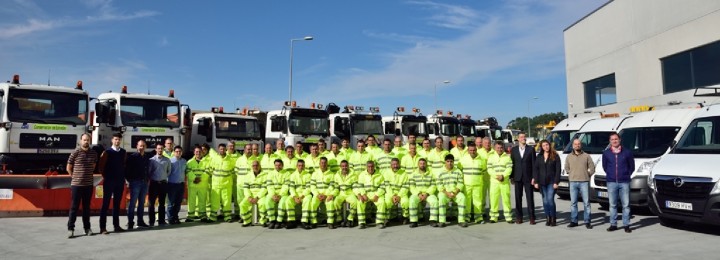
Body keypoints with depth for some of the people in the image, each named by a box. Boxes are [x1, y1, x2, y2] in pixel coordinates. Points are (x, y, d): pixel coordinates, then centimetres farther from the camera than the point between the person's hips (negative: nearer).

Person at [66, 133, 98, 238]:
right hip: (76, 184, -4)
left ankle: (87, 228, 18)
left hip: (88, 184, 4)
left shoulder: (94, 153, 5)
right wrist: (75, 177, 4)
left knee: (87, 207, 11)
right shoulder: (75, 152, -7)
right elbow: (68, 168, 1)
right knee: (74, 207, -1)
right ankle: (70, 229, 5)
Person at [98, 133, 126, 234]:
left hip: (120, 181, 4)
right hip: (109, 181, -4)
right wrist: (105, 177, -1)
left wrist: (123, 177, 6)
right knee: (106, 204, -1)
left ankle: (116, 225, 16)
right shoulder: (107, 152, -4)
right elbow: (101, 166, -3)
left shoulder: (123, 152, 8)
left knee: (117, 203, 10)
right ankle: (103, 227, 1)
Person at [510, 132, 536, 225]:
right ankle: (518, 217, 12)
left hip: (528, 177, -2)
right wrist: (511, 177, 3)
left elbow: (534, 164, 0)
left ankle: (531, 217, 5)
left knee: (530, 198, -1)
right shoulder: (514, 150, 8)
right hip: (518, 177, 2)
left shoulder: (531, 149, 3)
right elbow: (512, 163, 7)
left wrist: (534, 177, -6)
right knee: (518, 198, 5)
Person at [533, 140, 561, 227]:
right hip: (542, 182, 4)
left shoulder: (555, 156, 0)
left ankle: (553, 219, 0)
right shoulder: (539, 157, 9)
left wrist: (556, 182, -11)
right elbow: (535, 170, 8)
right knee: (545, 201, 6)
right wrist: (536, 182, -1)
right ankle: (548, 218, 16)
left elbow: (558, 170, -4)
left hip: (551, 182, -4)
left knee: (550, 199, -12)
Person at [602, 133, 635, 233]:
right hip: (611, 182, 1)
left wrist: (627, 175, 7)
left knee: (626, 205, 0)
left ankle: (626, 225, 7)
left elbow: (632, 166, 12)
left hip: (624, 182, -1)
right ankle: (613, 224, 13)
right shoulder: (606, 153, 5)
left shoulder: (627, 152, 3)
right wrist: (611, 175, 11)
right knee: (612, 205, 6)